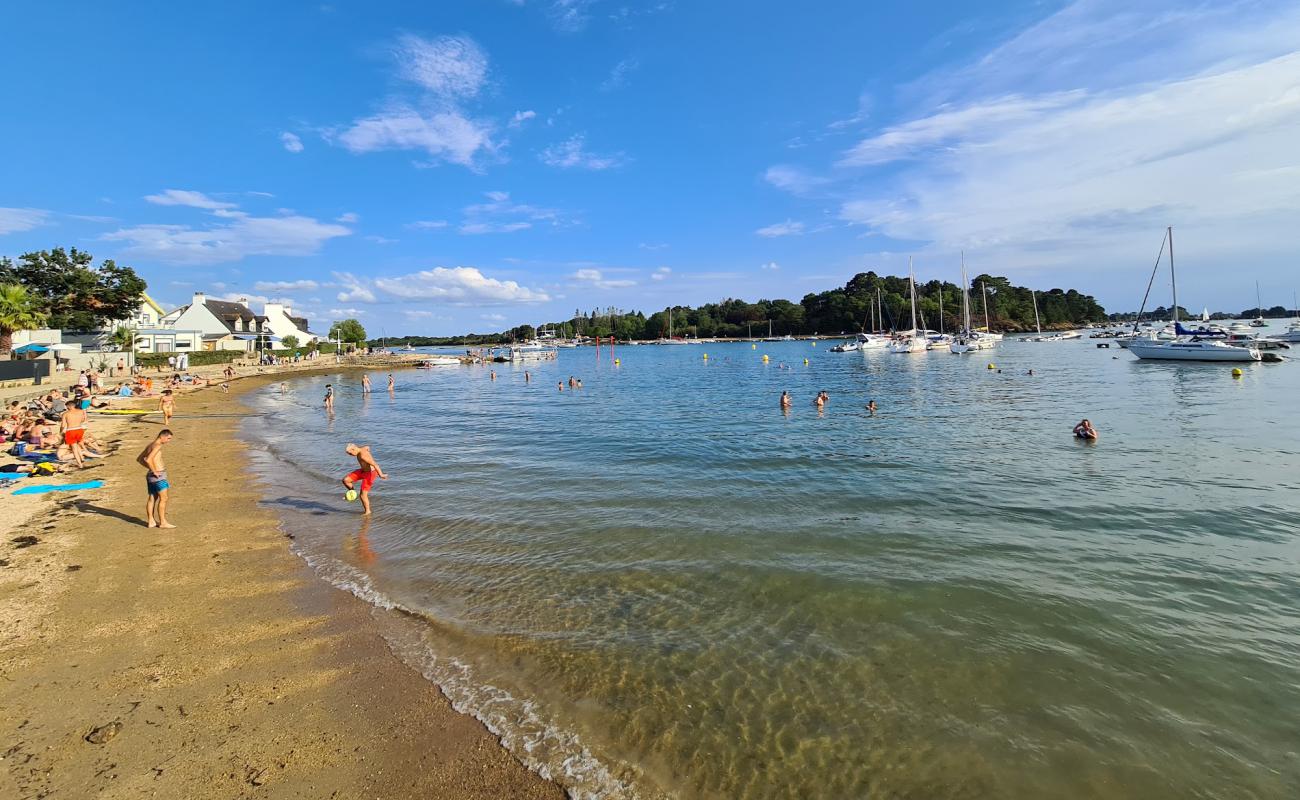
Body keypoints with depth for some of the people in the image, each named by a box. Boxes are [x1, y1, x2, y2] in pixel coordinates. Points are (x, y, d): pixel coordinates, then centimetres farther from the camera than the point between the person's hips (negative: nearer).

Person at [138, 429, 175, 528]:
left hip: (150, 475, 10)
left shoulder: (150, 445, 14)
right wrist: (154, 471, -18)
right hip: (158, 476, -10)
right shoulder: (157, 446, -15)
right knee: (163, 498, -4)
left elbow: (139, 459, 22)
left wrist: (151, 468, 16)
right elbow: (148, 459, -29)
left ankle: (151, 521, 17)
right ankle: (162, 522, -2)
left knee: (152, 498, 13)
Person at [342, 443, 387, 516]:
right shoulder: (361, 448, -4)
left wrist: (381, 475, -40)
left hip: (370, 474, -9)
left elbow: (375, 464, -36)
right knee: (345, 480, 1)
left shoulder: (363, 455, -32)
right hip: (363, 471, 9)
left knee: (363, 495, -3)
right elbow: (367, 447, 21)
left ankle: (367, 512, 16)